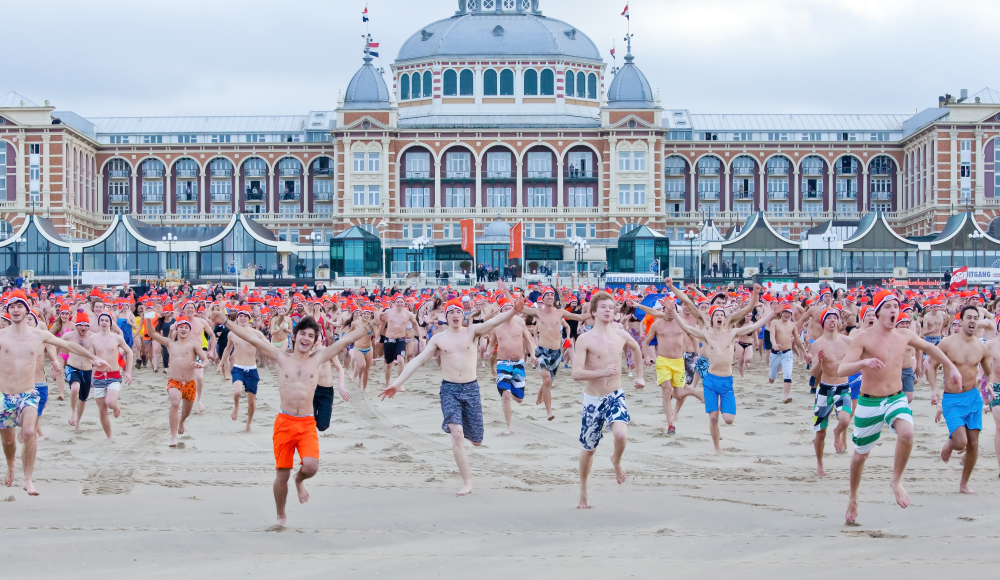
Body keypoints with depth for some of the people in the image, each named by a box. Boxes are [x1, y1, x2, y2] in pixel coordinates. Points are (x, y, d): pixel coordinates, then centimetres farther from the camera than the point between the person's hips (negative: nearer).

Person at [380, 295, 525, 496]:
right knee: (457, 434, -19)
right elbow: (417, 361, 0)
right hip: (449, 389, -1)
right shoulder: (438, 338, 2)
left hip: (471, 388, 1)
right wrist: (397, 382, -8)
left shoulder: (472, 331, 0)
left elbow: (493, 322, -19)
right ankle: (467, 482, -9)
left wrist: (513, 312, -39)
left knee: (476, 440, 5)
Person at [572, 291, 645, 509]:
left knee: (621, 434, -26)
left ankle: (616, 461, 9)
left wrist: (639, 376, 25)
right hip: (592, 399, -2)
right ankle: (583, 491, 33)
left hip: (615, 396, 2)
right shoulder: (585, 339, -13)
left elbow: (636, 348, 24)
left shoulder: (621, 335, 0)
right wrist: (602, 372, -31)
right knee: (589, 448, 11)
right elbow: (576, 373, -21)